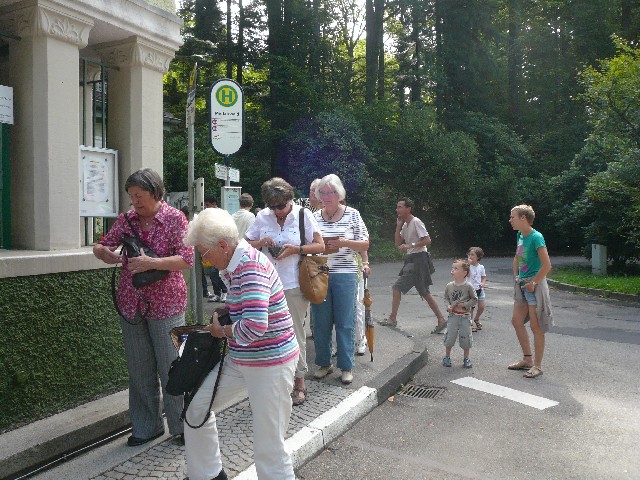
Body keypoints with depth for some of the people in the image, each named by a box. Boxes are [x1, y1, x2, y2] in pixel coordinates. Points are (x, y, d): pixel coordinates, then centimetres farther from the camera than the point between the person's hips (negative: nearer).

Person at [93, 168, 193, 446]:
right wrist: (103, 252, -11)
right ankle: (146, 427, 27)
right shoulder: (126, 219, 7)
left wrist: (152, 263, -27)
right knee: (139, 369, 12)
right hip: (131, 305, 5)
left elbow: (187, 259, -14)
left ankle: (182, 427, 19)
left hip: (166, 305, -5)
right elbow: (102, 246, 13)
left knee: (171, 368, 2)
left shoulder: (175, 218, -7)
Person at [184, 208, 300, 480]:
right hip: (240, 360, 10)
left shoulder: (250, 267, -24)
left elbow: (255, 326, -33)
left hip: (271, 364, -10)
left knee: (269, 449, 1)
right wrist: (222, 318, 2)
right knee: (197, 406, 17)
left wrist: (222, 331, -15)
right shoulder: (235, 265, 4)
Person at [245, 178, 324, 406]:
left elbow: (320, 245, -1)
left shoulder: (303, 214, -1)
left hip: (294, 285, -3)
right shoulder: (262, 217, 6)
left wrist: (296, 249, -16)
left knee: (295, 333, 4)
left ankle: (299, 381, 17)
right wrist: (262, 242, -8)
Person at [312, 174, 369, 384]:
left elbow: (365, 245, 1)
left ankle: (346, 367, 15)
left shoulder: (352, 214, 1)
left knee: (345, 322, 2)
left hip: (345, 274, -2)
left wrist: (344, 242, -15)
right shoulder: (315, 217, 7)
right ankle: (324, 363, 23)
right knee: (320, 321, 7)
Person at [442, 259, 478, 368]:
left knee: (465, 338, 4)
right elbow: (446, 298, 11)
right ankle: (447, 356, 23)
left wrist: (464, 305, -14)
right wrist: (448, 306, -8)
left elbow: (474, 299, -3)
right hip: (453, 316, 2)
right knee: (450, 336, 4)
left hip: (464, 316, -2)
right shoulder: (449, 286, -1)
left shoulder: (468, 286, -9)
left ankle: (466, 358, 22)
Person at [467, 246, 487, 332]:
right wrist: (468, 264, -25)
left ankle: (476, 319, 29)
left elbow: (484, 277, 9)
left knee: (481, 306, 3)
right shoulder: (468, 266, -7)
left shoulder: (481, 267, 2)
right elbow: (467, 274, -23)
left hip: (479, 289, 3)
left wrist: (483, 283, -11)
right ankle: (471, 322, 17)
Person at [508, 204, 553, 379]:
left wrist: (533, 283, -17)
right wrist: (516, 277, 12)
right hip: (521, 284, 9)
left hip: (534, 284, -9)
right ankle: (527, 359, 27)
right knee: (516, 321, 13)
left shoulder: (536, 237, -17)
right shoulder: (520, 235, 7)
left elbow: (546, 265, -22)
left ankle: (537, 365, 11)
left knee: (536, 326, 0)